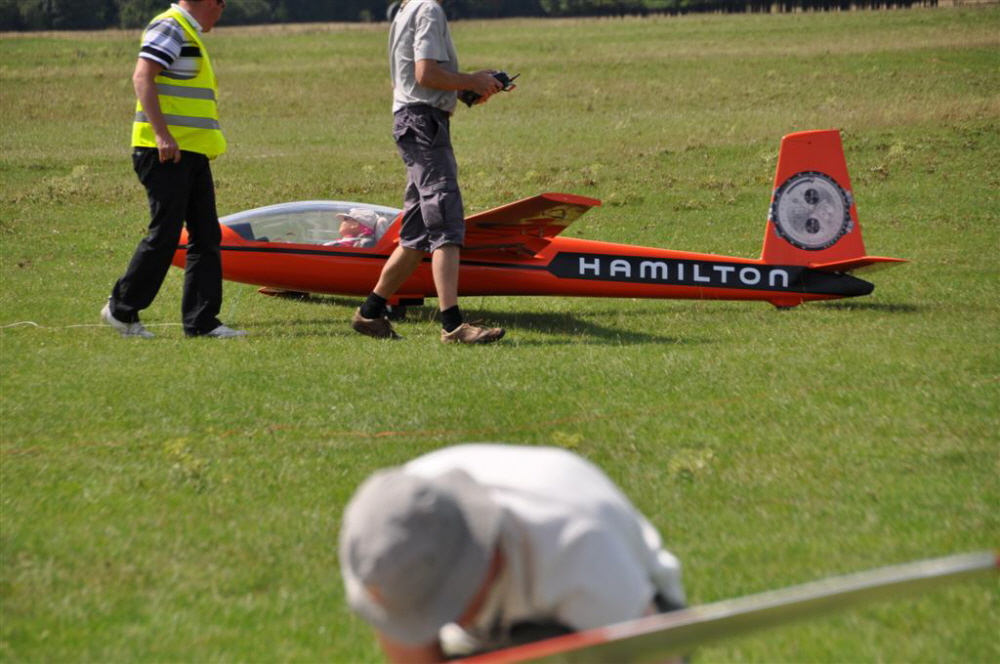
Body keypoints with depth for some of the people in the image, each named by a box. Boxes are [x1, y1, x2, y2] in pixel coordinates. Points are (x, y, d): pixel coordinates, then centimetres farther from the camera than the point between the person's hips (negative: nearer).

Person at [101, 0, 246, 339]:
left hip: (192, 154, 10)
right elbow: (142, 77, -21)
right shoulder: (170, 28, -9)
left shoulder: (190, 34, 21)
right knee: (164, 235, -7)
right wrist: (162, 134, -27)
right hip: (166, 152, -10)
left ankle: (201, 321, 8)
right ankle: (121, 310, 5)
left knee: (207, 236, 6)